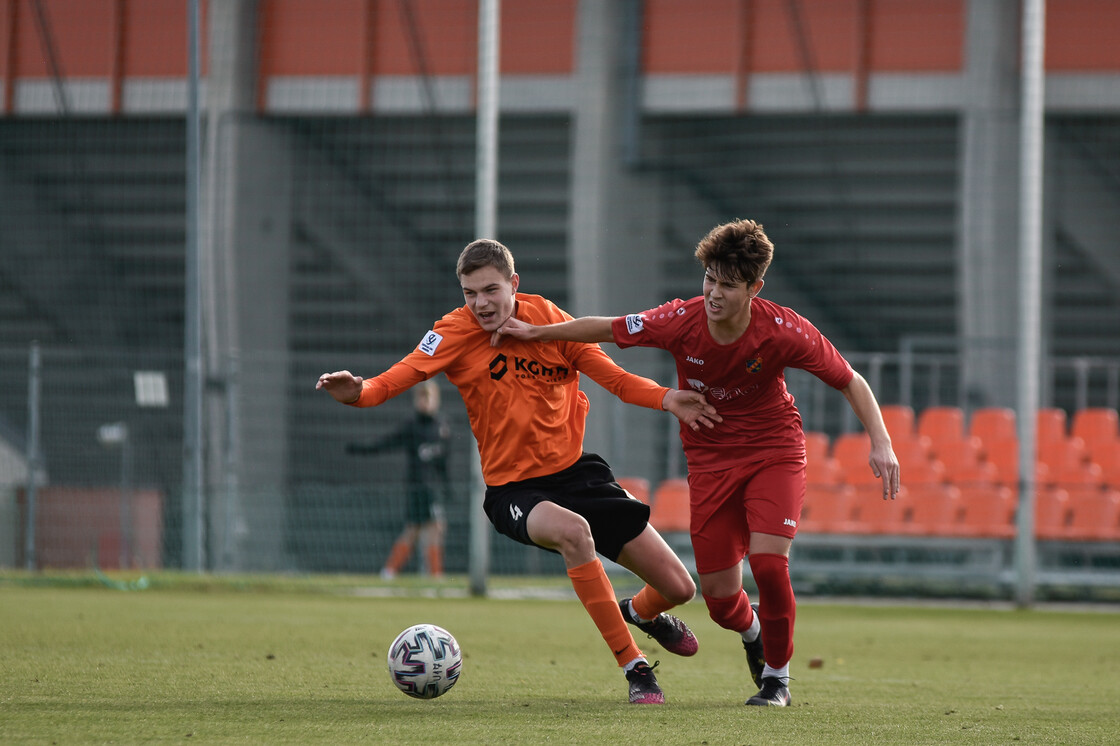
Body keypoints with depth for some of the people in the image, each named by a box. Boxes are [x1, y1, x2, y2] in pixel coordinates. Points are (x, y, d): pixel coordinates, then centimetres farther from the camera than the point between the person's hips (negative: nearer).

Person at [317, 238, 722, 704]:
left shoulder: (548, 319, -4)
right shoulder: (456, 332, -11)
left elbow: (614, 378, -2)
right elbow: (397, 379, -23)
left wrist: (666, 399, -20)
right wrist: (359, 391, -45)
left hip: (575, 471, 3)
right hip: (513, 490, -3)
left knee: (678, 587, -1)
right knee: (573, 530, -39)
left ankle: (641, 613, 40)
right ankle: (634, 668, -26)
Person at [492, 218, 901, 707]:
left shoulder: (782, 331, -22)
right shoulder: (682, 321, -18)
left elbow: (850, 382, -12)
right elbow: (607, 329, -2)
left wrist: (880, 442, -23)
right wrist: (535, 333, 4)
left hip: (774, 450, -2)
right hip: (710, 459, 2)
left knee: (767, 560, -24)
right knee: (719, 596, -2)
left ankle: (777, 676, 2)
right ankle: (752, 631, 38)